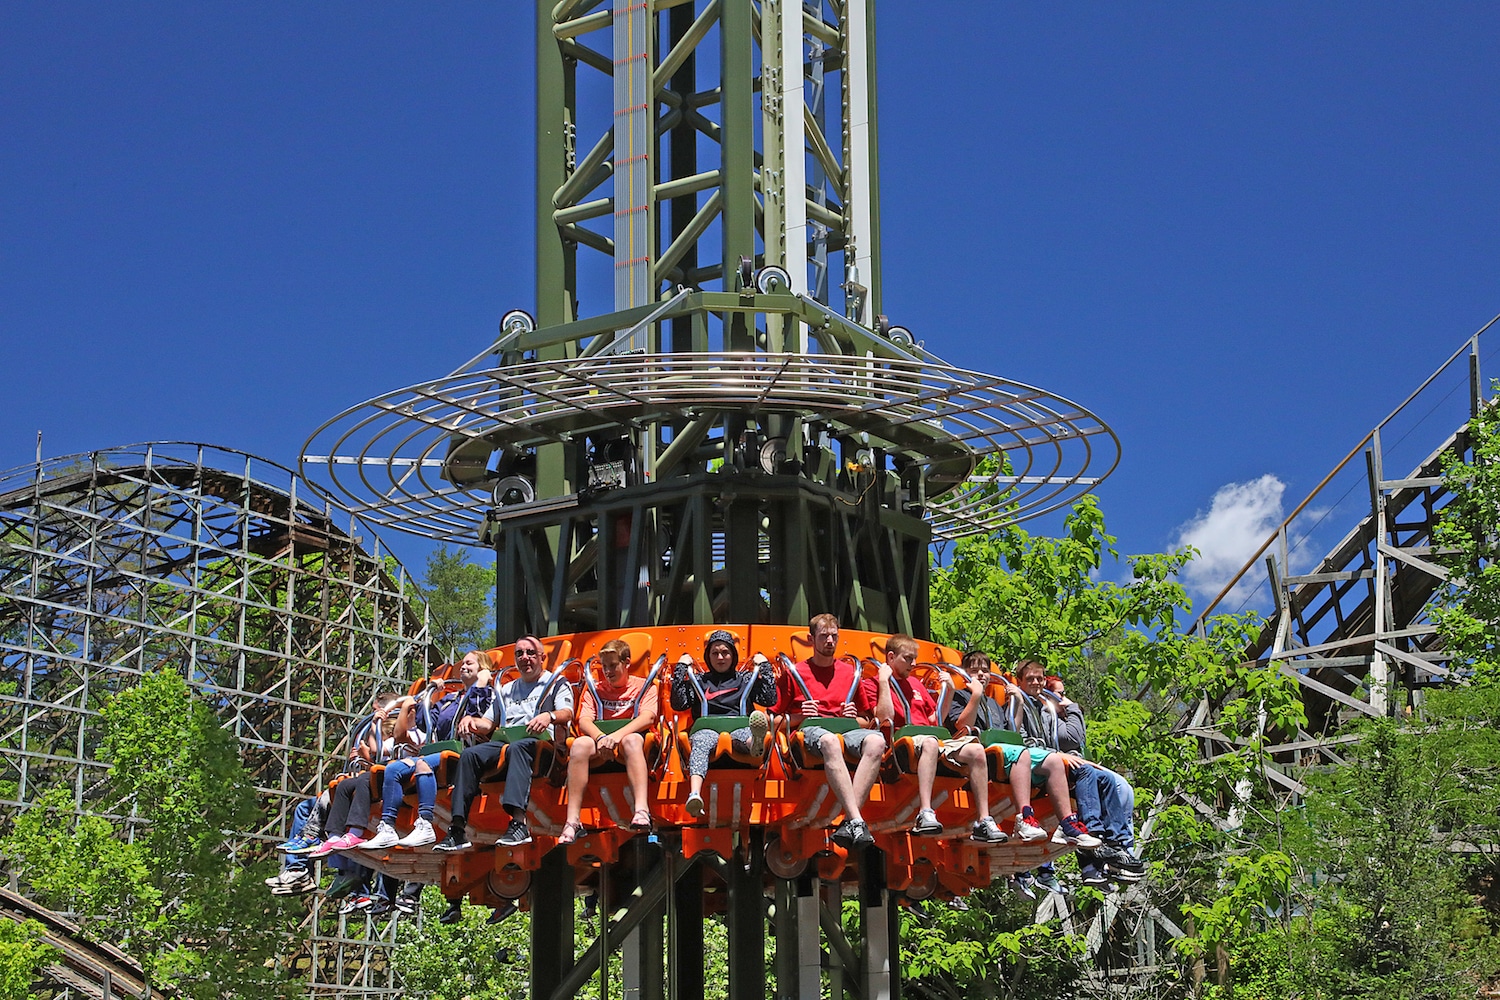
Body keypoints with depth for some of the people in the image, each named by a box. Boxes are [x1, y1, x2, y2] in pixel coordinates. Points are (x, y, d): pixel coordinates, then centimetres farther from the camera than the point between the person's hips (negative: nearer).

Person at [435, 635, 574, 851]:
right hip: (504, 742, 5)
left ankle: (519, 822, -56)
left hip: (538, 743, -5)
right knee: (469, 754, -24)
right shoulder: (507, 690, 32)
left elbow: (567, 713, -3)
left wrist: (549, 716, -26)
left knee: (517, 747, -40)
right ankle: (458, 828, -33)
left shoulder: (557, 683, 16)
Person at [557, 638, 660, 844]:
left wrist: (618, 735, -24)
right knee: (580, 744, -33)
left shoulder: (644, 686, 12)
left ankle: (641, 811, -57)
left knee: (632, 740, -39)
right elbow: (584, 720, 3)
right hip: (600, 747, 2)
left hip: (626, 745, -2)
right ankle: (572, 821, -42)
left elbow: (648, 717, -7)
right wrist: (601, 738, -21)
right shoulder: (594, 691, 20)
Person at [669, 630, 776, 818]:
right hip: (707, 729, 0)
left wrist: (765, 667, 17)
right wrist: (681, 668, 14)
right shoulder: (699, 681, 29)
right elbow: (678, 703, 14)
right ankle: (694, 794, -64)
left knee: (746, 735, -40)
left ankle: (756, 743, -81)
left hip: (738, 727, 0)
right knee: (700, 742, -39)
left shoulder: (745, 680, 29)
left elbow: (770, 700, 16)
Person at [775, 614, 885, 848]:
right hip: (809, 729, -3)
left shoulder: (849, 672, 24)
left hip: (846, 729, 3)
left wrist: (854, 717, 3)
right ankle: (857, 821, -52)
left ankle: (849, 821, -43)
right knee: (829, 741, -42)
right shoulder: (794, 673, 16)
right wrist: (798, 717, -7)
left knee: (876, 740, -34)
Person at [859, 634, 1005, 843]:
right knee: (929, 743, -41)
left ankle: (984, 821, -20)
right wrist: (883, 681, -6)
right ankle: (925, 815, -52)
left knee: (976, 750, -17)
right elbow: (885, 720, -10)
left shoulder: (915, 684, 28)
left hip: (930, 739, 7)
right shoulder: (871, 685, 8)